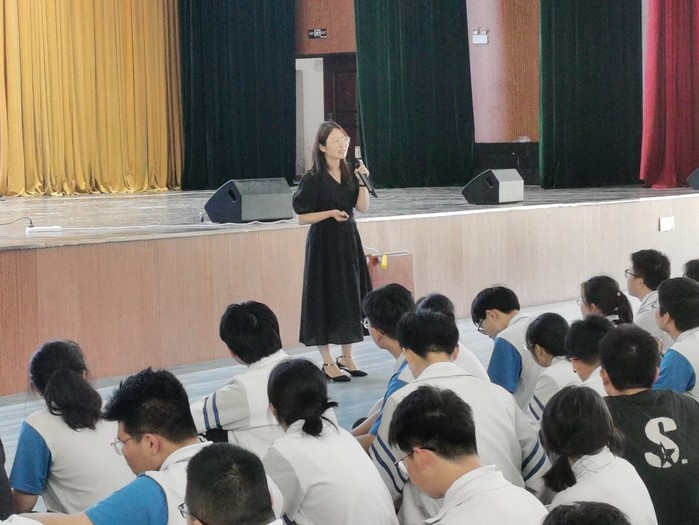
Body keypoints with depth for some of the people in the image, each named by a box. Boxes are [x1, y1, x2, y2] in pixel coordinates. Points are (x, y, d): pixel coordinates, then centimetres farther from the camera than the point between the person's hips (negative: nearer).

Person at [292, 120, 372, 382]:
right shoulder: (313, 179, -10)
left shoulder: (349, 174, 8)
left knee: (351, 297, 9)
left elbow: (363, 207, 2)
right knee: (326, 297, -3)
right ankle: (328, 363, 5)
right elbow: (302, 217, -10)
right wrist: (330, 213, -23)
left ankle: (346, 357, 21)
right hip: (324, 242, -6)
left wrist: (362, 182, -11)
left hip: (349, 240, 6)